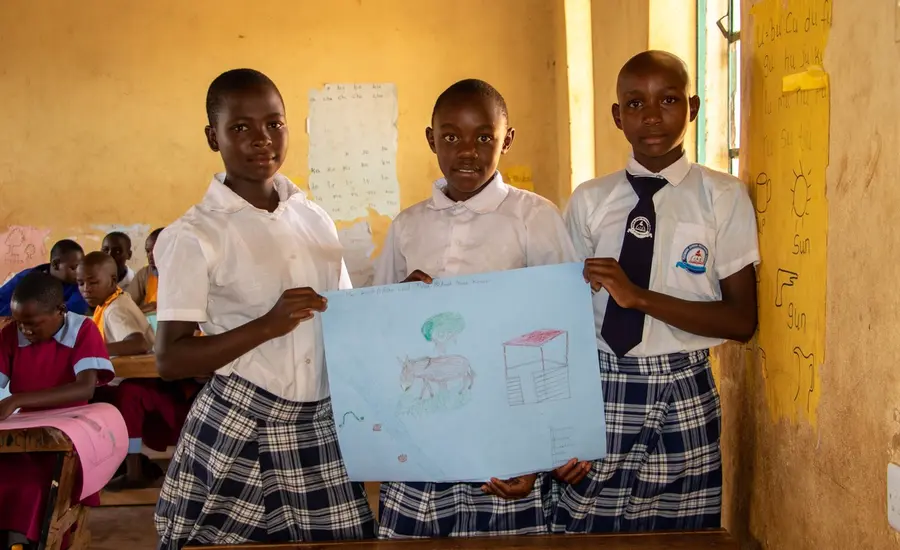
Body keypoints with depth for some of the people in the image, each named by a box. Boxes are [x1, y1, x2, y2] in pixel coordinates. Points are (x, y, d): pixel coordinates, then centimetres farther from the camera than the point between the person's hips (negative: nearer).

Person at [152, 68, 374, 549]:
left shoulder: (315, 218, 8)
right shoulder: (194, 235, -8)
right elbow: (170, 359, -12)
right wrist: (269, 325, -21)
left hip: (322, 427, 5)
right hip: (239, 434, -4)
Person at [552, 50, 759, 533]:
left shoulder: (723, 198, -3)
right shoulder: (589, 201, 3)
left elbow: (742, 320, -7)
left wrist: (640, 296, -18)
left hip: (685, 398, -1)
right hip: (600, 389, 1)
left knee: (679, 535, 6)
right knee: (587, 529, 5)